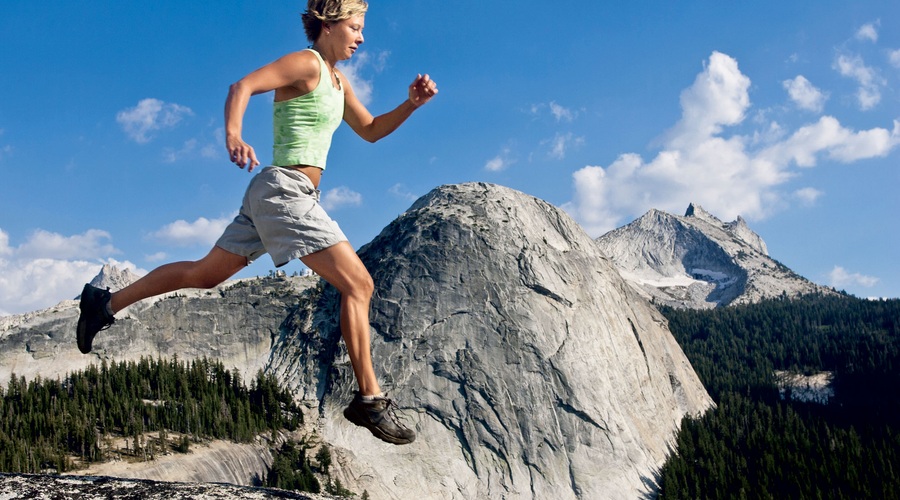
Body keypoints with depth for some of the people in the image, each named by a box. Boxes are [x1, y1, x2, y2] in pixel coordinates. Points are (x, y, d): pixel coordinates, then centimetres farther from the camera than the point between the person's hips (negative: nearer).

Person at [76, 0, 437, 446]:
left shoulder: (335, 78, 19)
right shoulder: (305, 63, -7)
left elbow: (370, 131, 25)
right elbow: (242, 86, -19)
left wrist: (411, 104, 10)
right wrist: (232, 135, -37)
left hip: (278, 195, 10)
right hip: (285, 189, -10)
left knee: (204, 274, 17)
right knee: (358, 285, -11)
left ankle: (106, 303, 27)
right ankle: (370, 399, -9)